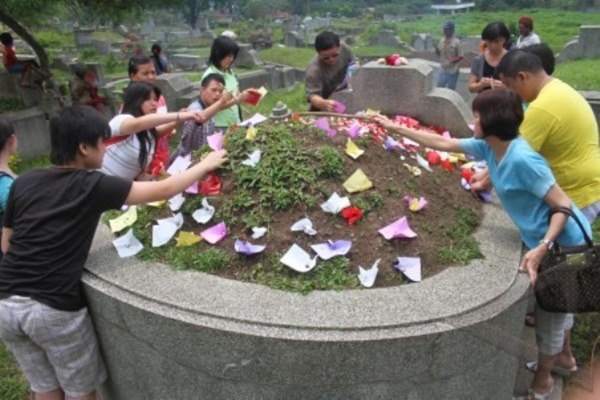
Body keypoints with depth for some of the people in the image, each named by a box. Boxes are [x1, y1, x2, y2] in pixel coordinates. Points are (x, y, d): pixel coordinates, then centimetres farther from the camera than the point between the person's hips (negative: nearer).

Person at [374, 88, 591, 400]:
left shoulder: (521, 159, -31)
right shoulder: (489, 147, -4)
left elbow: (564, 206, -26)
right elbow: (443, 143, 4)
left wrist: (542, 248, -35)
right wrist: (394, 128, 7)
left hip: (563, 244, -8)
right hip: (540, 241, 8)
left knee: (550, 314, 10)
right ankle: (561, 357, 48)